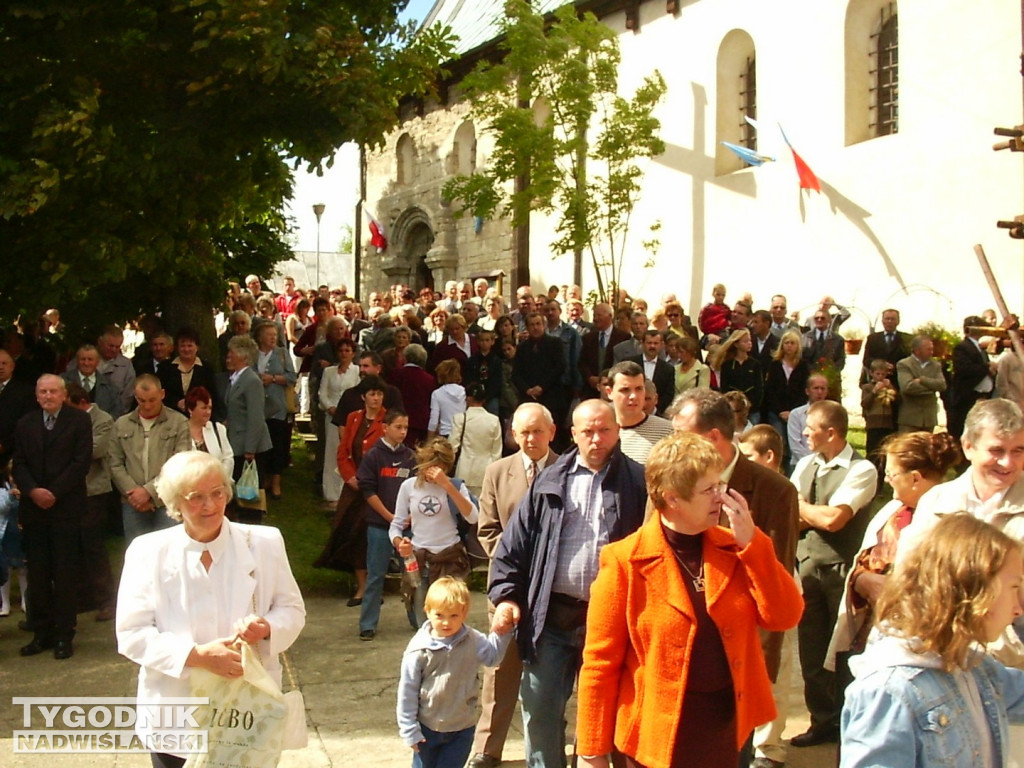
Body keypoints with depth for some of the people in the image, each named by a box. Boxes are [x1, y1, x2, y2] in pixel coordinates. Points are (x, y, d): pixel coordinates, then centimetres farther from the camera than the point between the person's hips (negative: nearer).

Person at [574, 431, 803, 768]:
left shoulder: (734, 550, 2)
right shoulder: (625, 561, -12)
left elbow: (785, 617, -4)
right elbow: (601, 660, -9)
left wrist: (751, 542, -12)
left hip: (727, 727, 4)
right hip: (655, 736, -4)